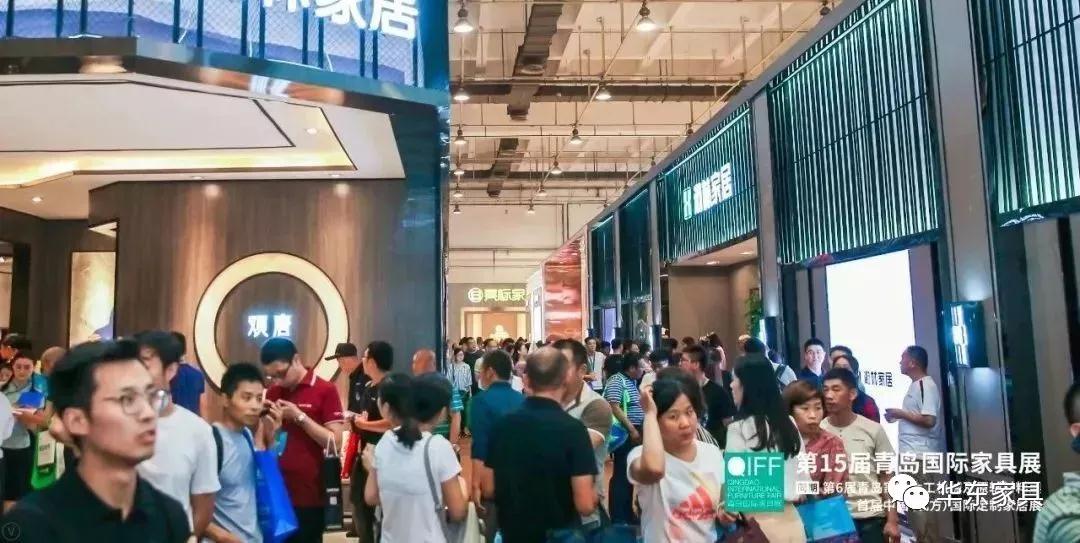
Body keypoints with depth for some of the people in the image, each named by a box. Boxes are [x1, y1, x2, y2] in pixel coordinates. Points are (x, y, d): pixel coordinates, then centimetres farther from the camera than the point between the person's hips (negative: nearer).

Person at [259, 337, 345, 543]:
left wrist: (300, 416, -18)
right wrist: (269, 425, -7)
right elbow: (266, 443, 14)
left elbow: (335, 442, -12)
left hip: (309, 495, -5)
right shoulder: (272, 393, 8)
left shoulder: (325, 390, -8)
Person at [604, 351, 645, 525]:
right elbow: (614, 407, -22)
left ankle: (628, 513, 25)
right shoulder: (617, 381, -13)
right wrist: (632, 429, -22)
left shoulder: (632, 381, 14)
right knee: (621, 475, -5)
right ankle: (617, 518, 1)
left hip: (634, 433, 9)